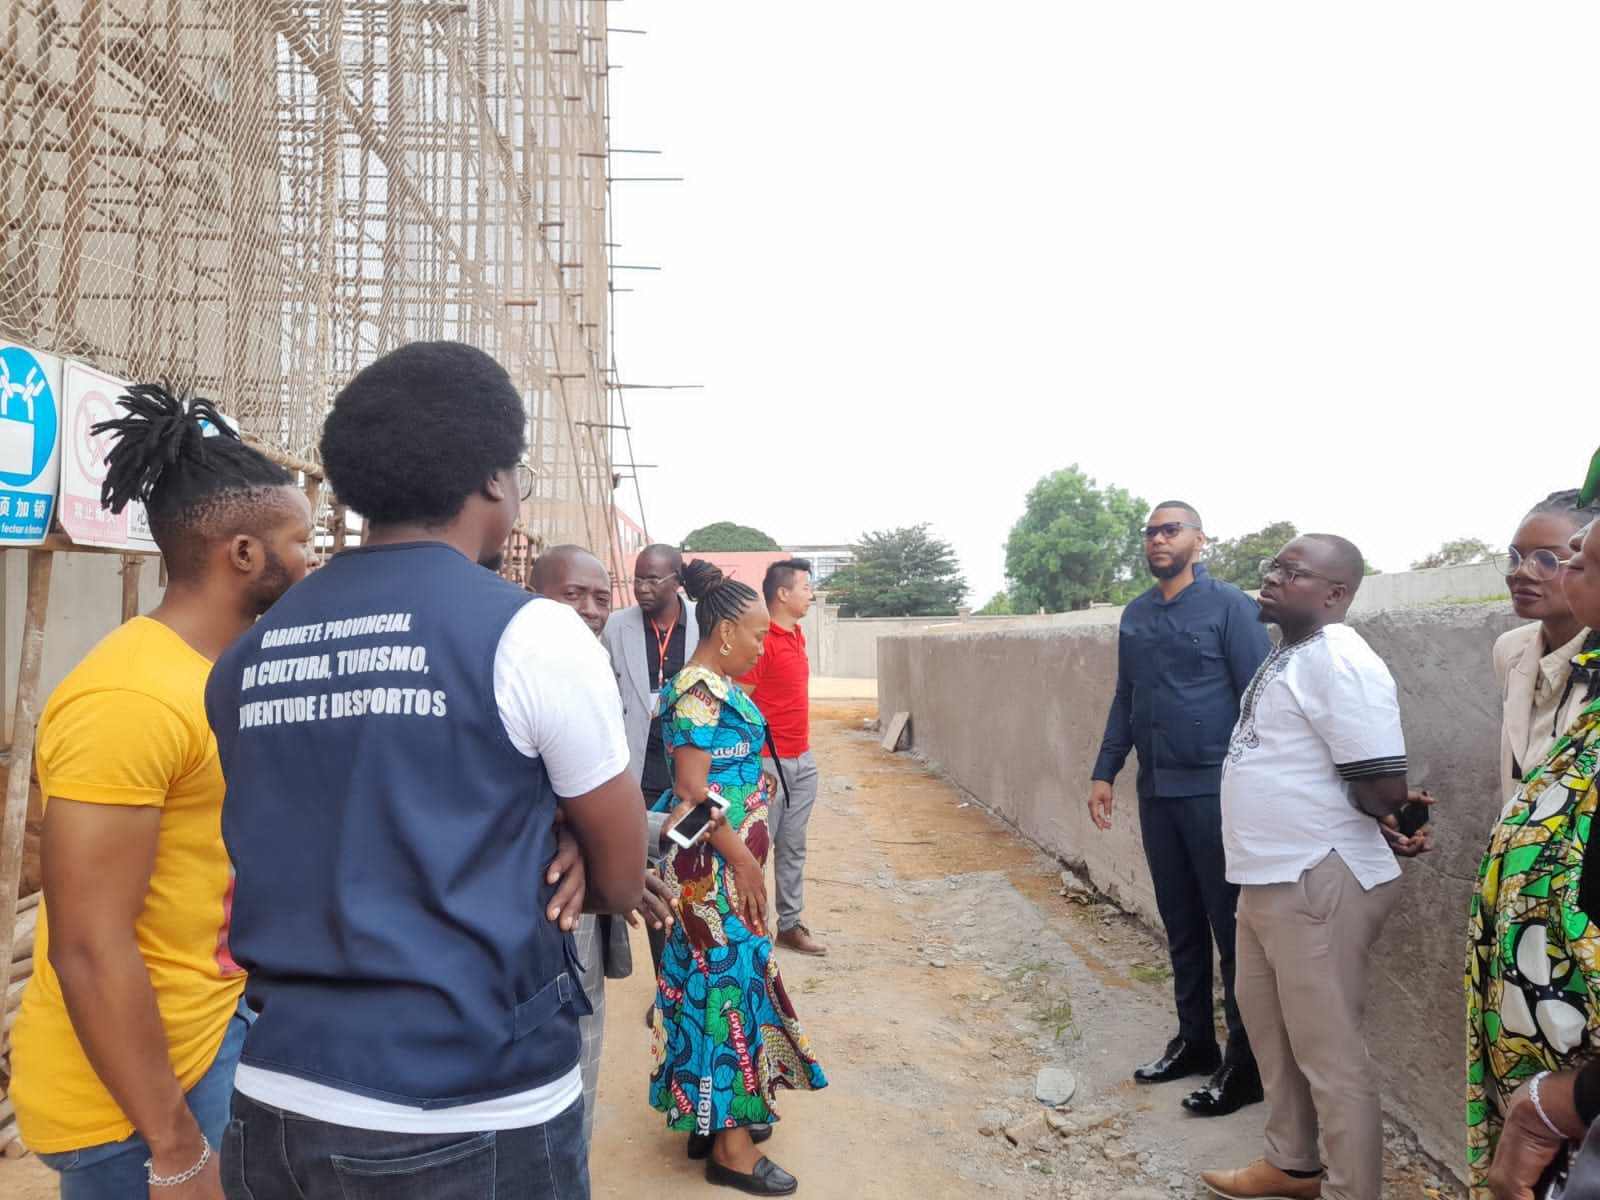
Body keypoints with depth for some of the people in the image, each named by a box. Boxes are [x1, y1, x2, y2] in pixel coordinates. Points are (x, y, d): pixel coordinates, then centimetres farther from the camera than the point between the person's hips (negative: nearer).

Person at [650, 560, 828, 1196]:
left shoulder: (713, 686, 11)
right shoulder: (699, 691, -18)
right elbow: (691, 787, -21)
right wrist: (741, 860, -18)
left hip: (732, 861, 10)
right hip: (715, 864, -10)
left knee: (720, 973, 16)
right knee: (730, 978, -2)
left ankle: (708, 1117, 29)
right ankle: (730, 1144, 10)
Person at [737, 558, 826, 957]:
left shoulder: (797, 635, 10)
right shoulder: (762, 640, -17)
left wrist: (804, 745, 16)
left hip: (802, 761, 8)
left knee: (793, 848, 15)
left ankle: (790, 924, 25)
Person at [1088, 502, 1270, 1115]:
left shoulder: (1228, 605, -7)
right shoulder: (1135, 616, 11)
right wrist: (1105, 773, 11)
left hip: (1214, 789, -6)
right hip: (1156, 789, 6)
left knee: (1232, 927, 2)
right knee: (1180, 924, 15)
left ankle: (1245, 1063, 13)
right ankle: (1194, 1041, 28)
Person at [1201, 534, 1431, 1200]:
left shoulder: (1338, 661, -20)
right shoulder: (1288, 655, 11)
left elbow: (1383, 791, -23)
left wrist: (1368, 818, -2)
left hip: (1320, 883, -11)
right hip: (1269, 877, 11)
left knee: (1328, 1051, 3)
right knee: (1268, 1023, 23)